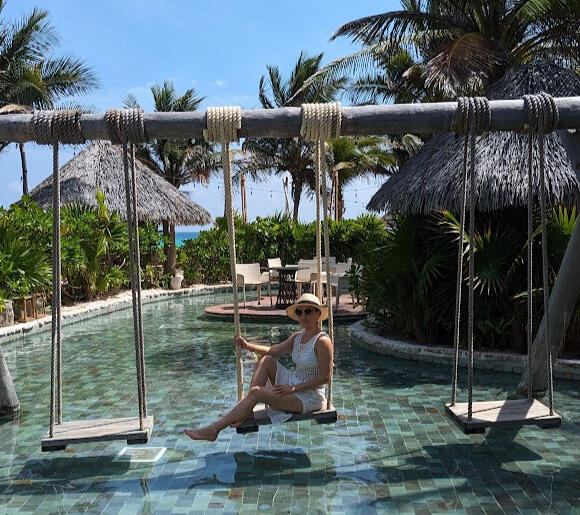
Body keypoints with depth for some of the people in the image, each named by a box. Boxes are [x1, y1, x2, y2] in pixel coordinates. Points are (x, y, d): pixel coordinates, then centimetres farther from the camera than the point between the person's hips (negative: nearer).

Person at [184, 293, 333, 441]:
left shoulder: (322, 341, -17)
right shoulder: (298, 337, 9)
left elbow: (325, 377, -19)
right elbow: (273, 350, 8)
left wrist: (294, 388, -20)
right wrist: (247, 346, -6)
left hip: (310, 396, -8)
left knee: (256, 392, -20)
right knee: (266, 360, -1)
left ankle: (213, 429, -15)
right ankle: (247, 411, -7)